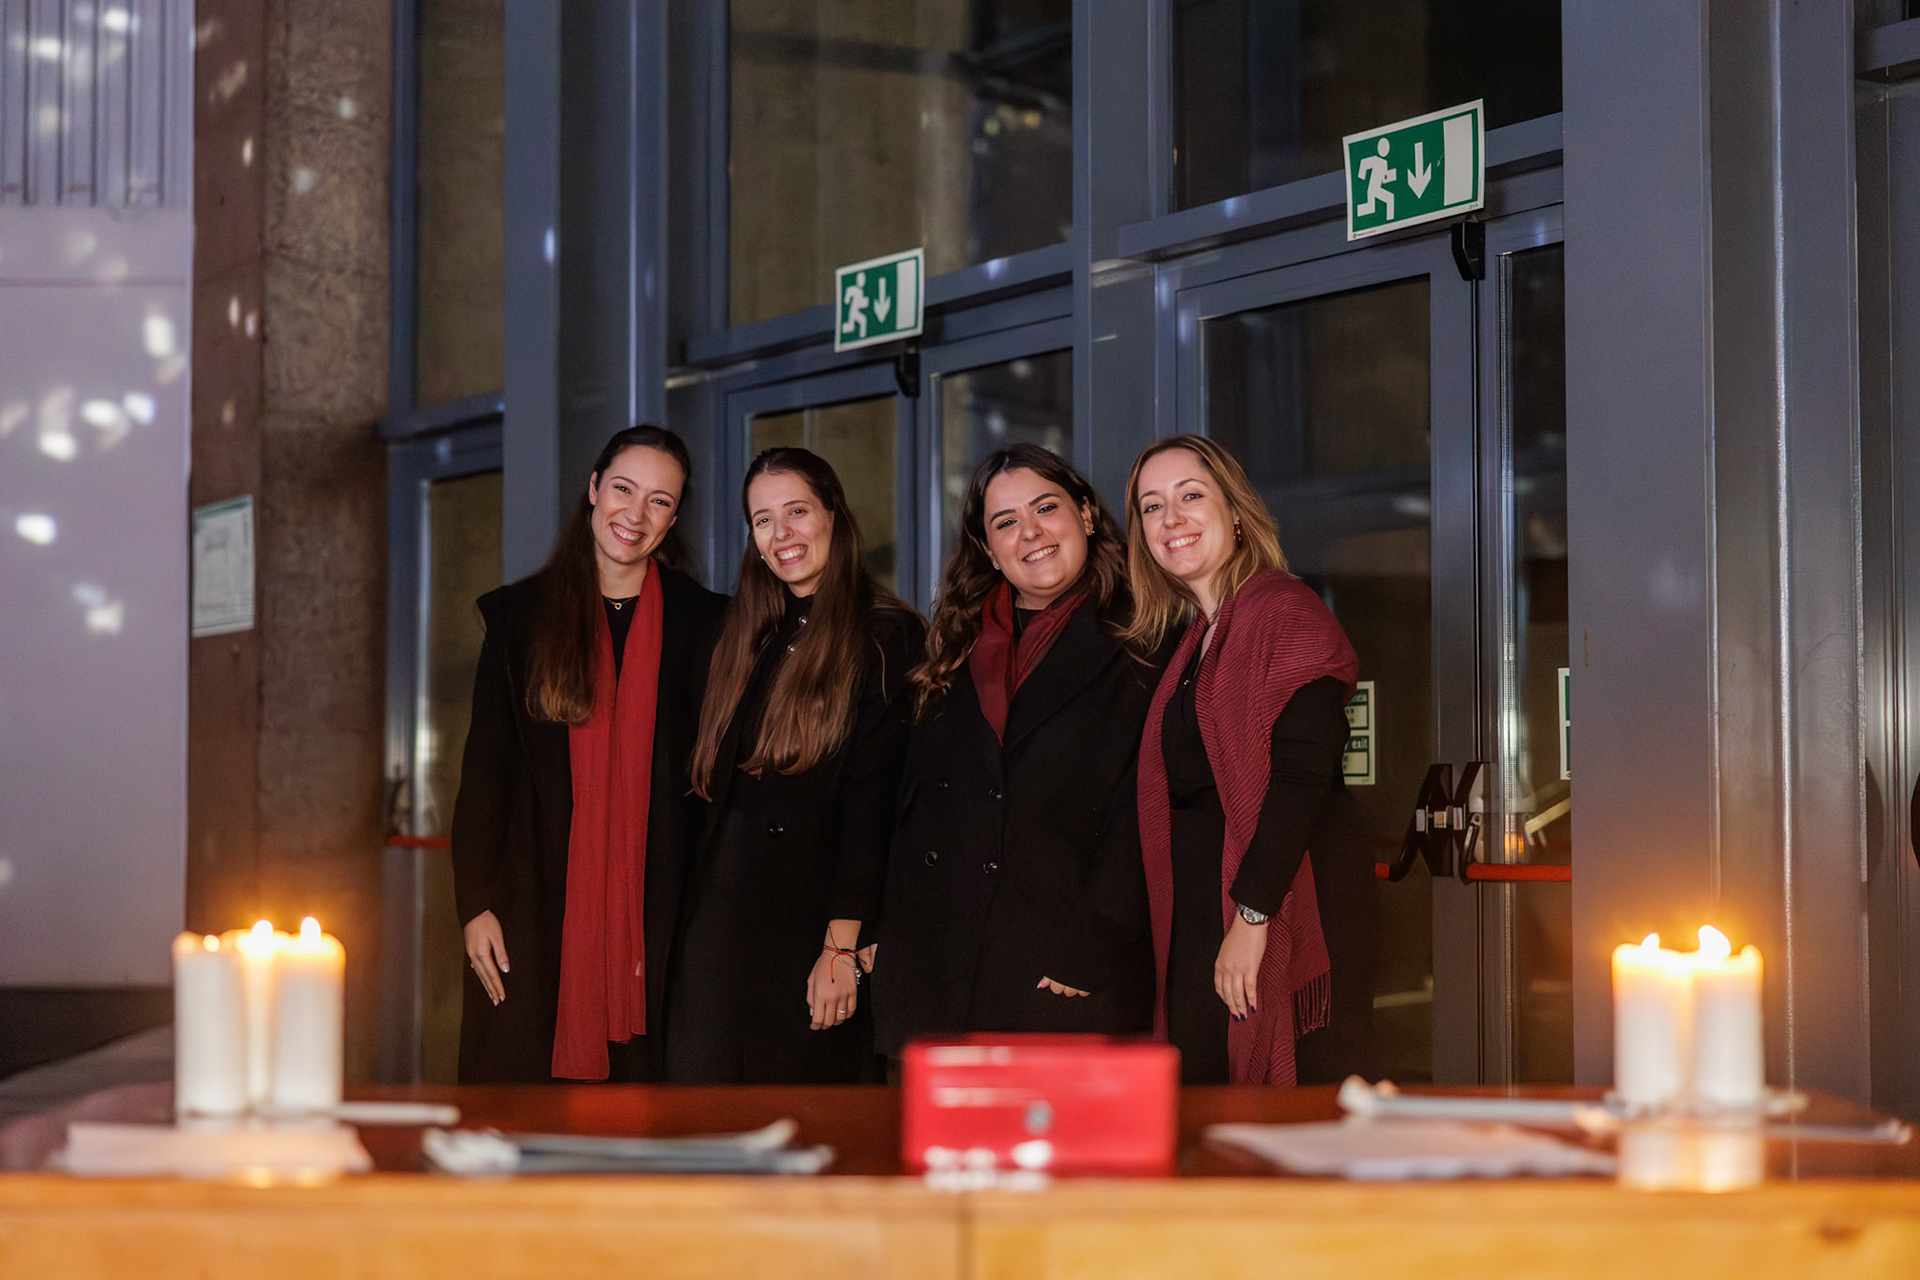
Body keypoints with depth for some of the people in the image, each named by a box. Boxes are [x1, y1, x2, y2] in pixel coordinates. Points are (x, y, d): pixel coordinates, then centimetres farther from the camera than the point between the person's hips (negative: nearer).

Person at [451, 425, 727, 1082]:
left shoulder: (701, 621, 7)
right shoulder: (520, 615, 9)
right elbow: (483, 768, 7)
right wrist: (476, 904, -3)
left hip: (653, 915, 0)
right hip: (539, 913, 0)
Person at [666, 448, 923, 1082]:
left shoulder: (885, 637, -4)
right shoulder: (747, 638, 16)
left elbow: (871, 799, -10)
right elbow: (717, 787, 16)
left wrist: (841, 945, -16)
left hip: (811, 925, -5)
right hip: (722, 928, 5)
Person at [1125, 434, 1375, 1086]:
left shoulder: (1285, 611, -6)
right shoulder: (1191, 640, 19)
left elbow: (1302, 776, -16)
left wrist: (1252, 916, -21)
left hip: (1284, 913, -8)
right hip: (1198, 922, 8)